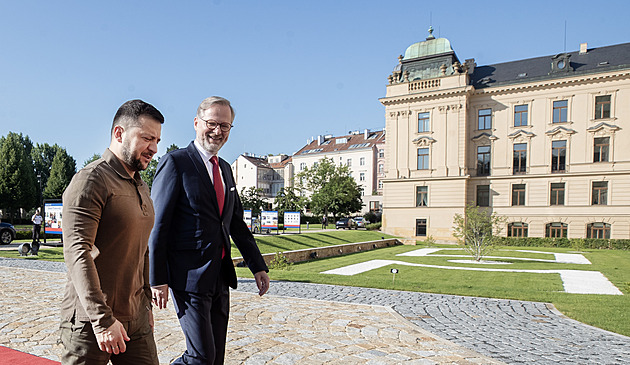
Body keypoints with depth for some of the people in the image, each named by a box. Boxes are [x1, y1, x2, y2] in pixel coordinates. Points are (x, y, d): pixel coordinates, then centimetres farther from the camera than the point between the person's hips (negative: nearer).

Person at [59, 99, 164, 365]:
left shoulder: (142, 188, 14)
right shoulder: (91, 180, -13)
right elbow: (76, 252, -21)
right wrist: (103, 318, -25)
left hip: (135, 318, 7)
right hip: (91, 322, -7)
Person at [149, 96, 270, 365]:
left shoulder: (225, 168, 14)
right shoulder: (175, 163, -8)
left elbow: (237, 223, 17)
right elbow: (157, 225, -11)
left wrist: (258, 266, 13)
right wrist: (158, 280, -14)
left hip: (220, 277, 7)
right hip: (189, 277, -7)